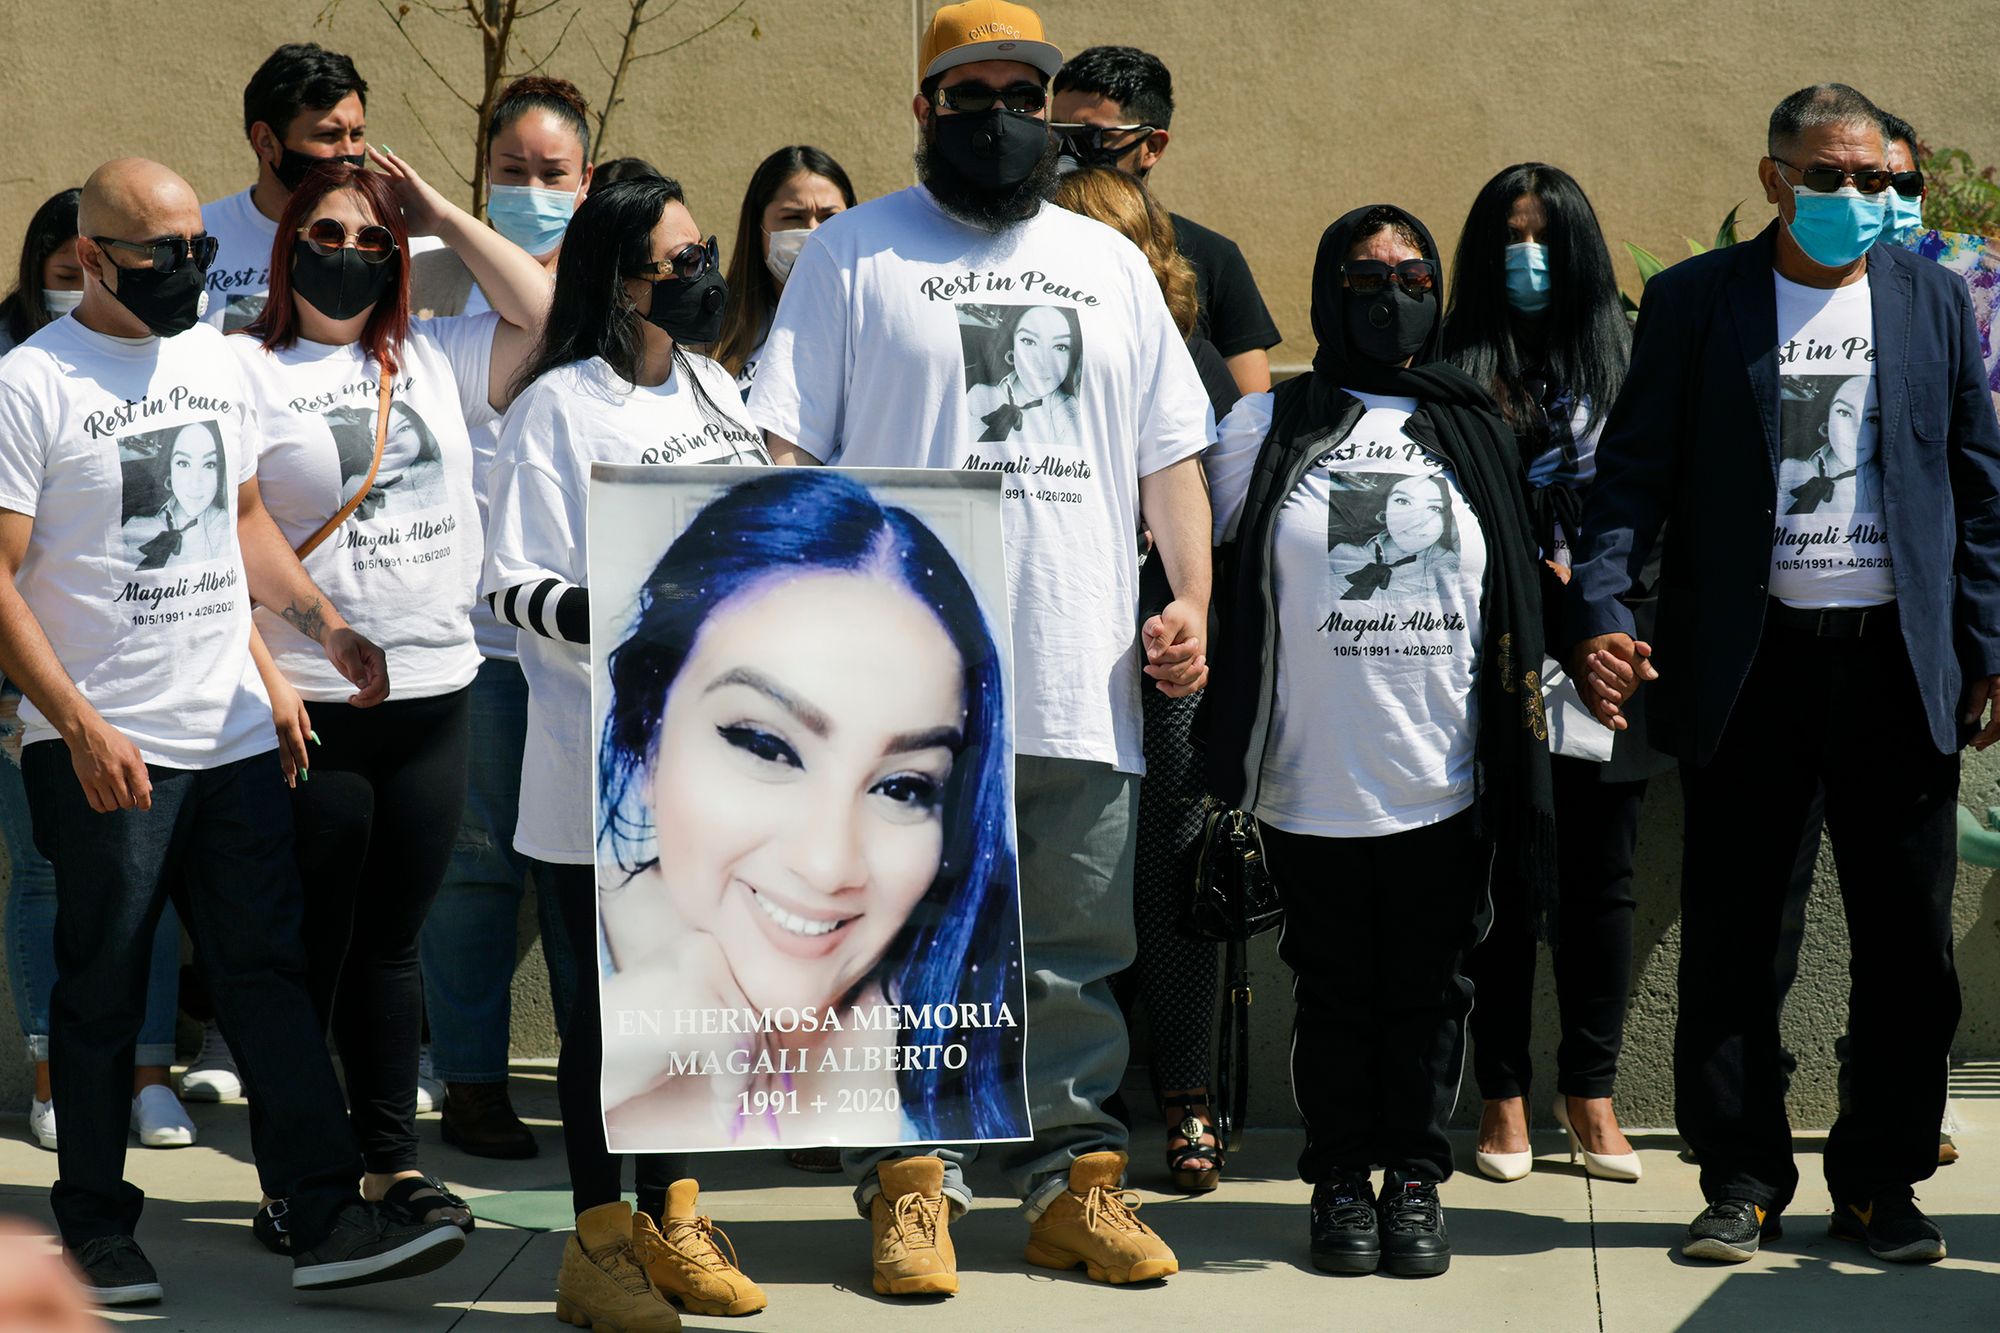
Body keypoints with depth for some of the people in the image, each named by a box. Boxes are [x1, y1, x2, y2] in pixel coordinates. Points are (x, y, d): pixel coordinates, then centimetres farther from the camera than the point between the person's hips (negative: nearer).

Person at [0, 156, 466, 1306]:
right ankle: (96, 1230, 17)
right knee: (102, 993, 4)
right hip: (105, 748, -5)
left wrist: (325, 624, 9)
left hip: (235, 733, 5)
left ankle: (329, 1221, 3)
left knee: (272, 974, 3)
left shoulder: (218, 361, 11)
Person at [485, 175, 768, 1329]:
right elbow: (516, 584, -12)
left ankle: (671, 1220, 25)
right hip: (604, 757, -6)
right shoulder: (557, 408, -9)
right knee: (614, 990, 2)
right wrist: (604, 617, -29)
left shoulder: (715, 390, 11)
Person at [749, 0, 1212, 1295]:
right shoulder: (854, 252, 7)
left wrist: (1191, 600, 5)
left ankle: (1074, 1178, 14)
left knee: (1079, 955, 6)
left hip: (1084, 687, 4)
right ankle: (911, 1181, 6)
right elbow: (787, 450, 1)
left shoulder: (1109, 261, 19)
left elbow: (1172, 453, 19)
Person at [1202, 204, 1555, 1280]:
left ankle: (1414, 1179, 19)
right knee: (1334, 990, 7)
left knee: (1428, 990, 7)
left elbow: (1516, 596, 15)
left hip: (1443, 784, 1)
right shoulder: (1268, 426, 3)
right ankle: (1340, 1181, 19)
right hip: (1312, 779, -1)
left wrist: (1517, 750, 10)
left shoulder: (1472, 429, 10)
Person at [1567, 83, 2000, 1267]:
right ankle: (1744, 1182, 14)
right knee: (1729, 942, 3)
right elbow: (1635, 468, 0)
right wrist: (1603, 608, -15)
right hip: (1749, 666, -1)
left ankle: (1880, 1183, 17)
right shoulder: (1695, 300, 3)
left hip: (1899, 663, 2)